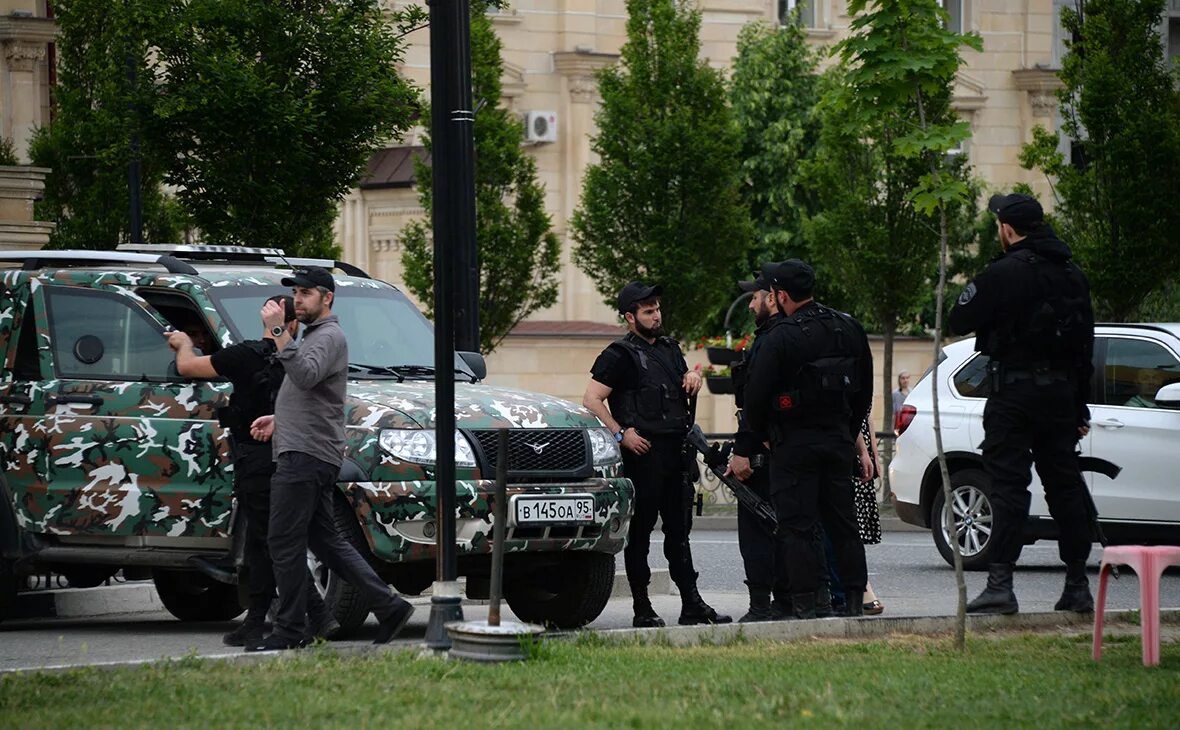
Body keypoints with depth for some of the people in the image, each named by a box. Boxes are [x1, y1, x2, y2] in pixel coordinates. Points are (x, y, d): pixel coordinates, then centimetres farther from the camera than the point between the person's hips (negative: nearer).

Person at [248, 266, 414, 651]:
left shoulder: (329, 337, -9)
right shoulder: (314, 336, 25)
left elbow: (305, 376, -29)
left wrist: (278, 332, -30)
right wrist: (279, 419, 24)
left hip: (307, 456, -11)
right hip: (300, 453, 11)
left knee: (286, 543, -8)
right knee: (324, 540, 11)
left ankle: (288, 630, -5)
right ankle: (389, 607, 9)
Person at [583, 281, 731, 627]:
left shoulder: (670, 348, 19)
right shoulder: (620, 355, -4)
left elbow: (687, 395, 33)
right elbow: (592, 400, -12)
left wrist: (693, 377, 10)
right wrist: (621, 434, -18)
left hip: (676, 453, 7)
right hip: (643, 453, -7)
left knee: (679, 530, 9)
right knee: (640, 532, -3)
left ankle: (692, 605, 11)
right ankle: (642, 609, -1)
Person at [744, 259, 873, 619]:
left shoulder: (780, 338, -15)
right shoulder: (849, 329, 7)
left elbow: (756, 394, -12)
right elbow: (865, 389, 15)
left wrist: (760, 433, 6)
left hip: (795, 443, -6)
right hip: (838, 440, 6)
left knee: (796, 526, -4)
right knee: (843, 524, 11)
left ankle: (804, 605, -7)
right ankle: (855, 600, 11)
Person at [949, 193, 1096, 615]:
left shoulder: (1005, 273, -12)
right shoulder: (1072, 274, 12)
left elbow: (959, 322, -9)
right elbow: (1085, 346, 16)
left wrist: (973, 293, 13)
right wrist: (1079, 408, 22)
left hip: (1015, 392, -6)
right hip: (1061, 391, 6)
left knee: (1008, 485, -8)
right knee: (1064, 484, 11)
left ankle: (1000, 585, -14)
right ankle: (1078, 585, 14)